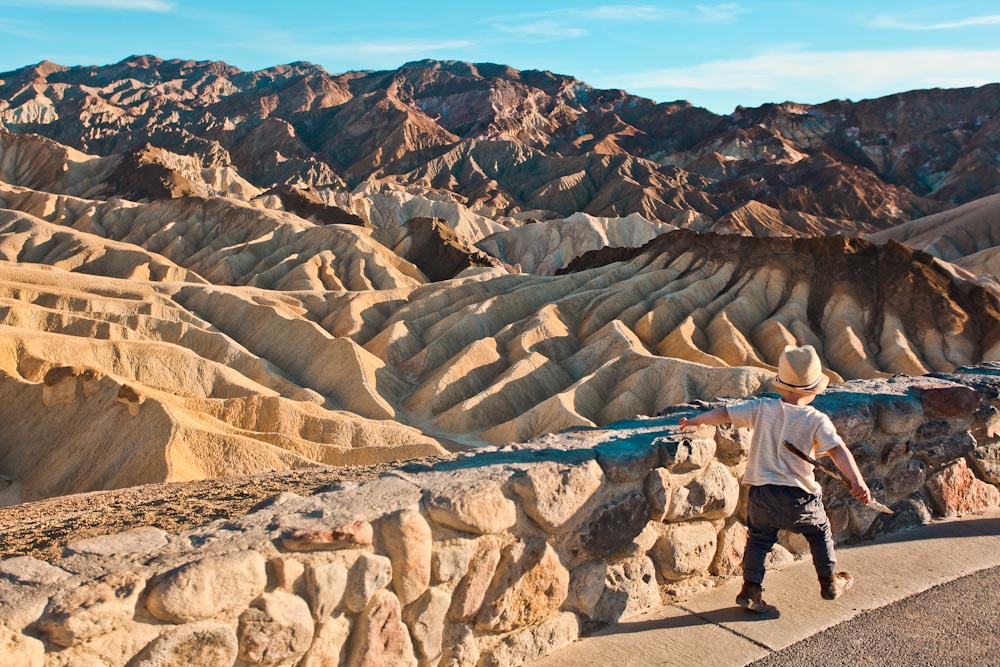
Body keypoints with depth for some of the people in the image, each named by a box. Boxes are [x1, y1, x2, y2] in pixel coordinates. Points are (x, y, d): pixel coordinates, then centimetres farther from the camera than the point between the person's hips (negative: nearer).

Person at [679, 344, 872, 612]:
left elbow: (725, 413, 1)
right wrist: (857, 481, -28)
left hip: (762, 492, 1)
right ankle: (830, 582, 37)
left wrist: (695, 420, 13)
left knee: (758, 539, 15)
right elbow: (837, 450, -20)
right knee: (819, 532, 24)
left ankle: (751, 590, 8)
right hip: (799, 496, -1)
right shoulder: (817, 420, -9)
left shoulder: (762, 408, -3)